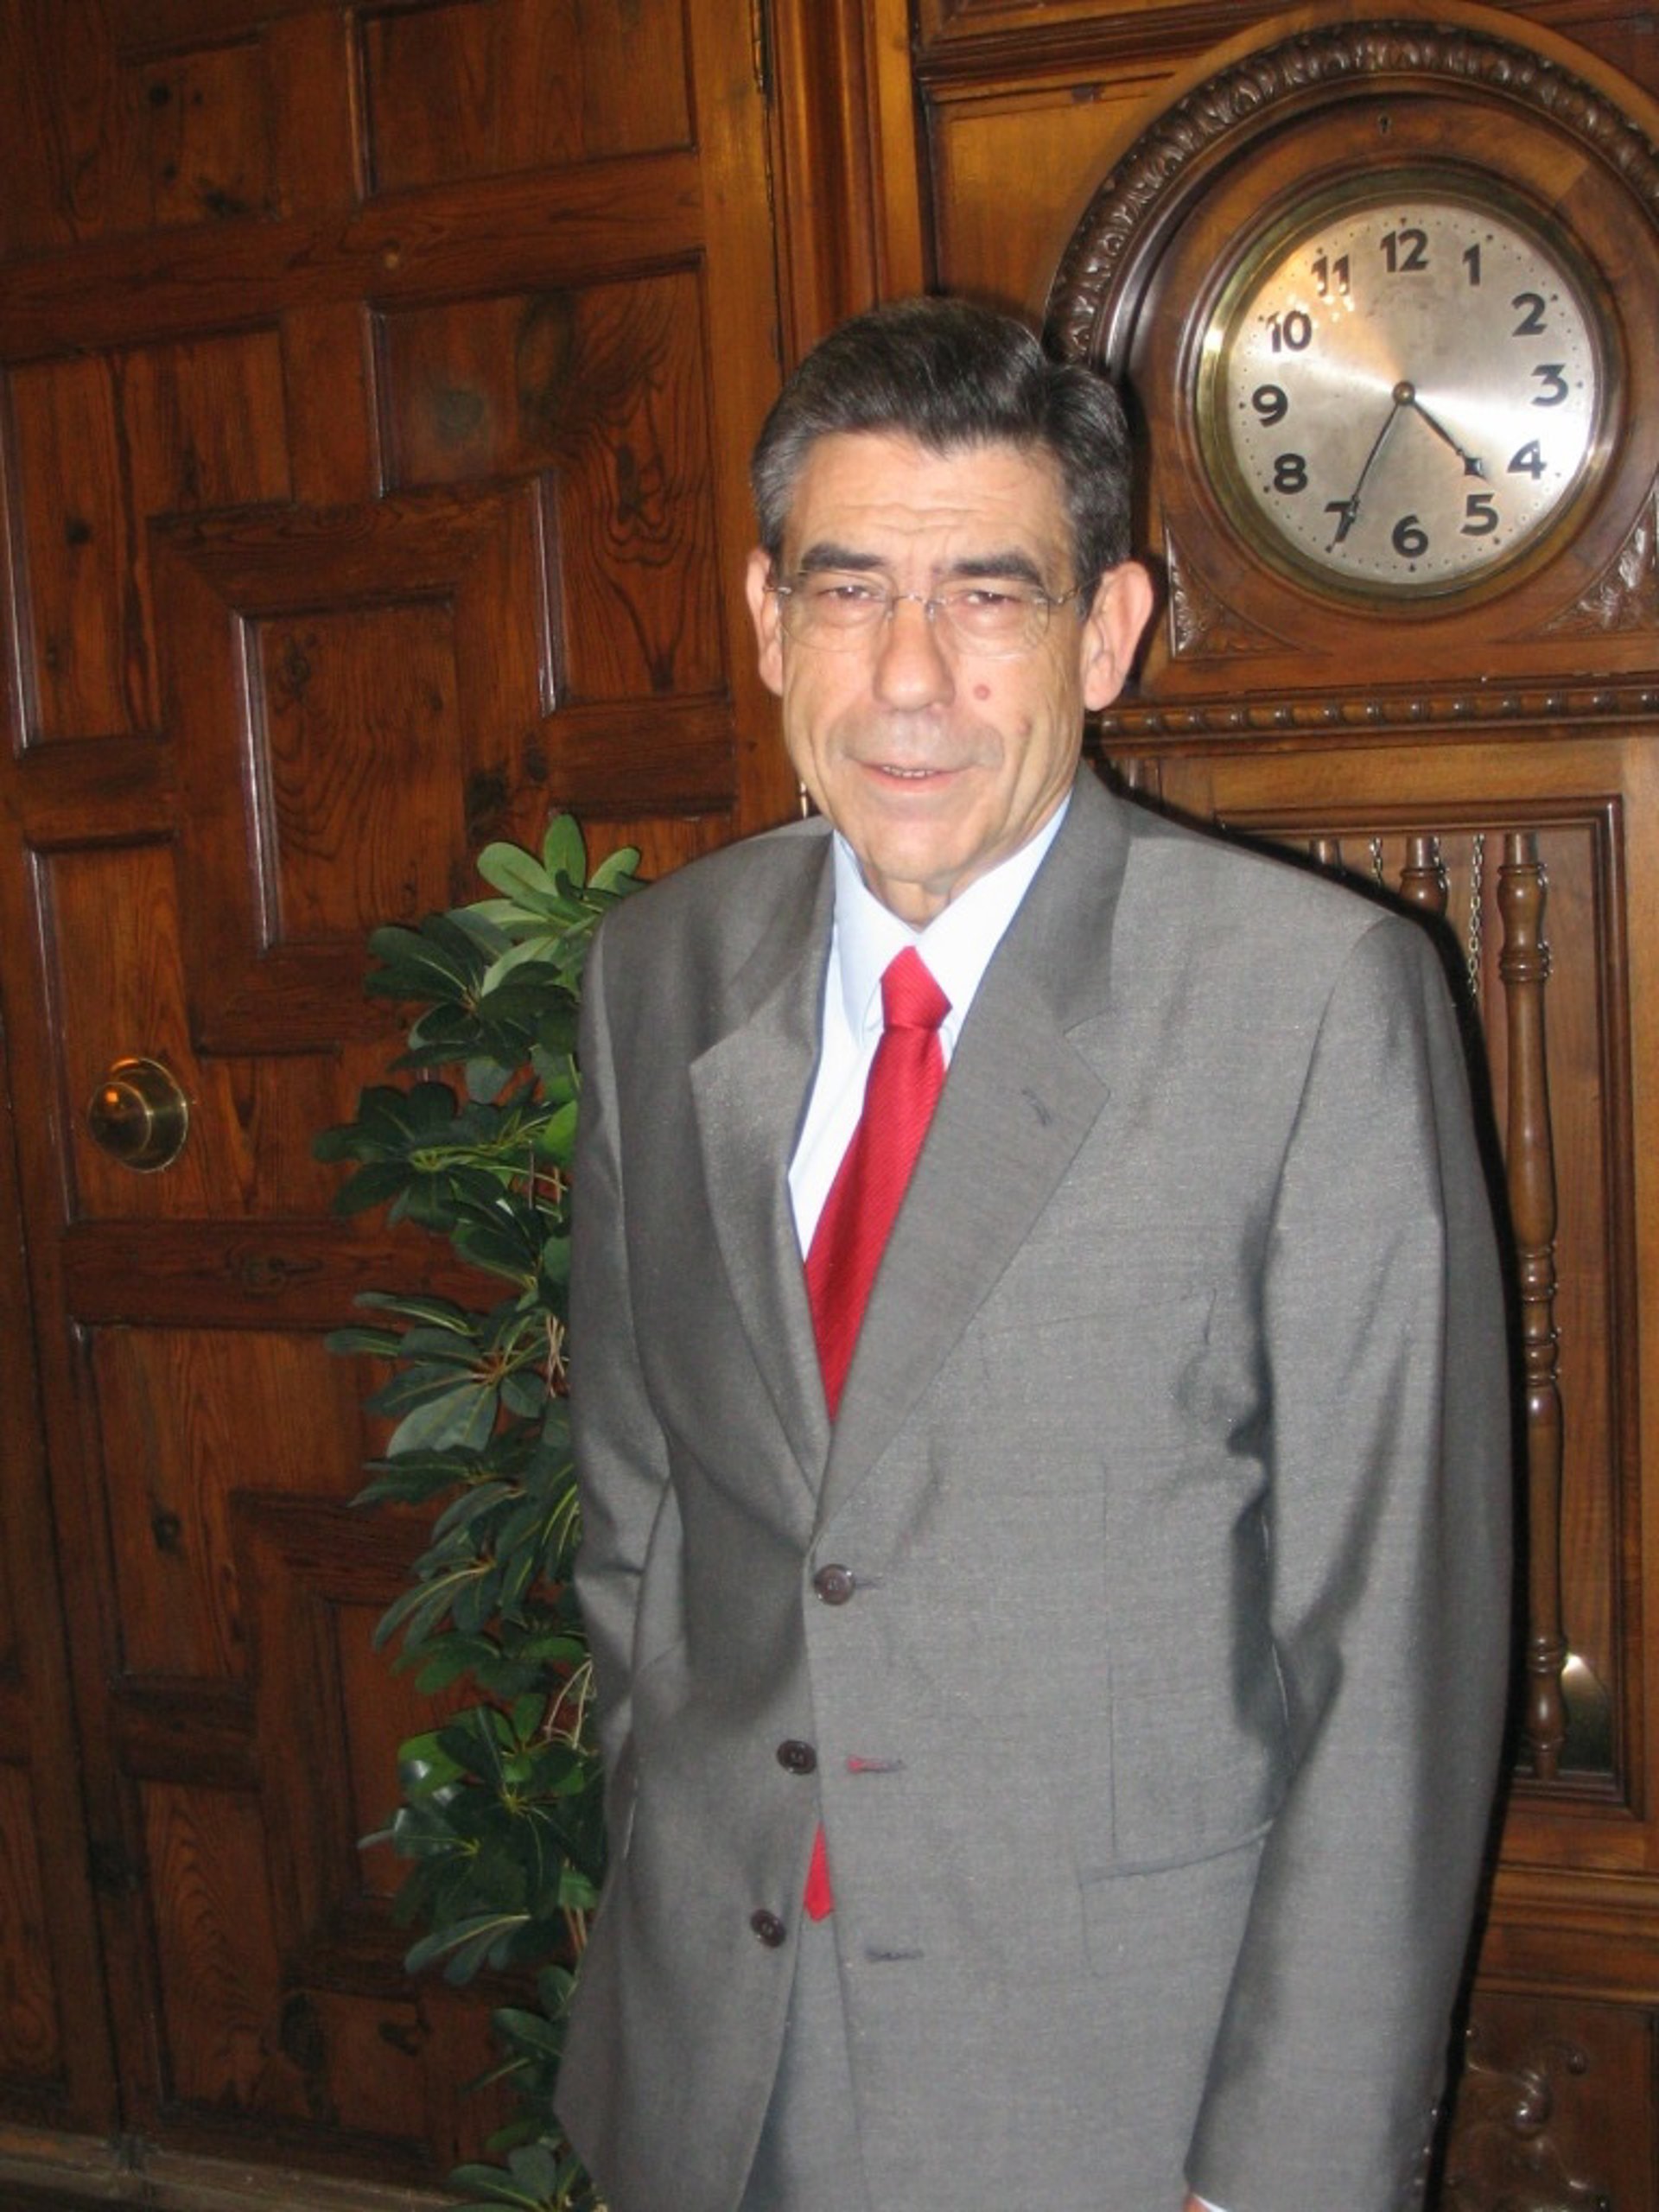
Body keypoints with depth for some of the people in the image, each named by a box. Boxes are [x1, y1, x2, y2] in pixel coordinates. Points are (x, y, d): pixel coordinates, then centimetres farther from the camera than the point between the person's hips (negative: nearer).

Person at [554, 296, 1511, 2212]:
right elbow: (633, 1496, 8)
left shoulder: (1325, 995, -16)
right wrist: (670, 1904, 8)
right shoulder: (657, 973, -1)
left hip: (1118, 2057, -3)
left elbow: (1396, 1639, -14)